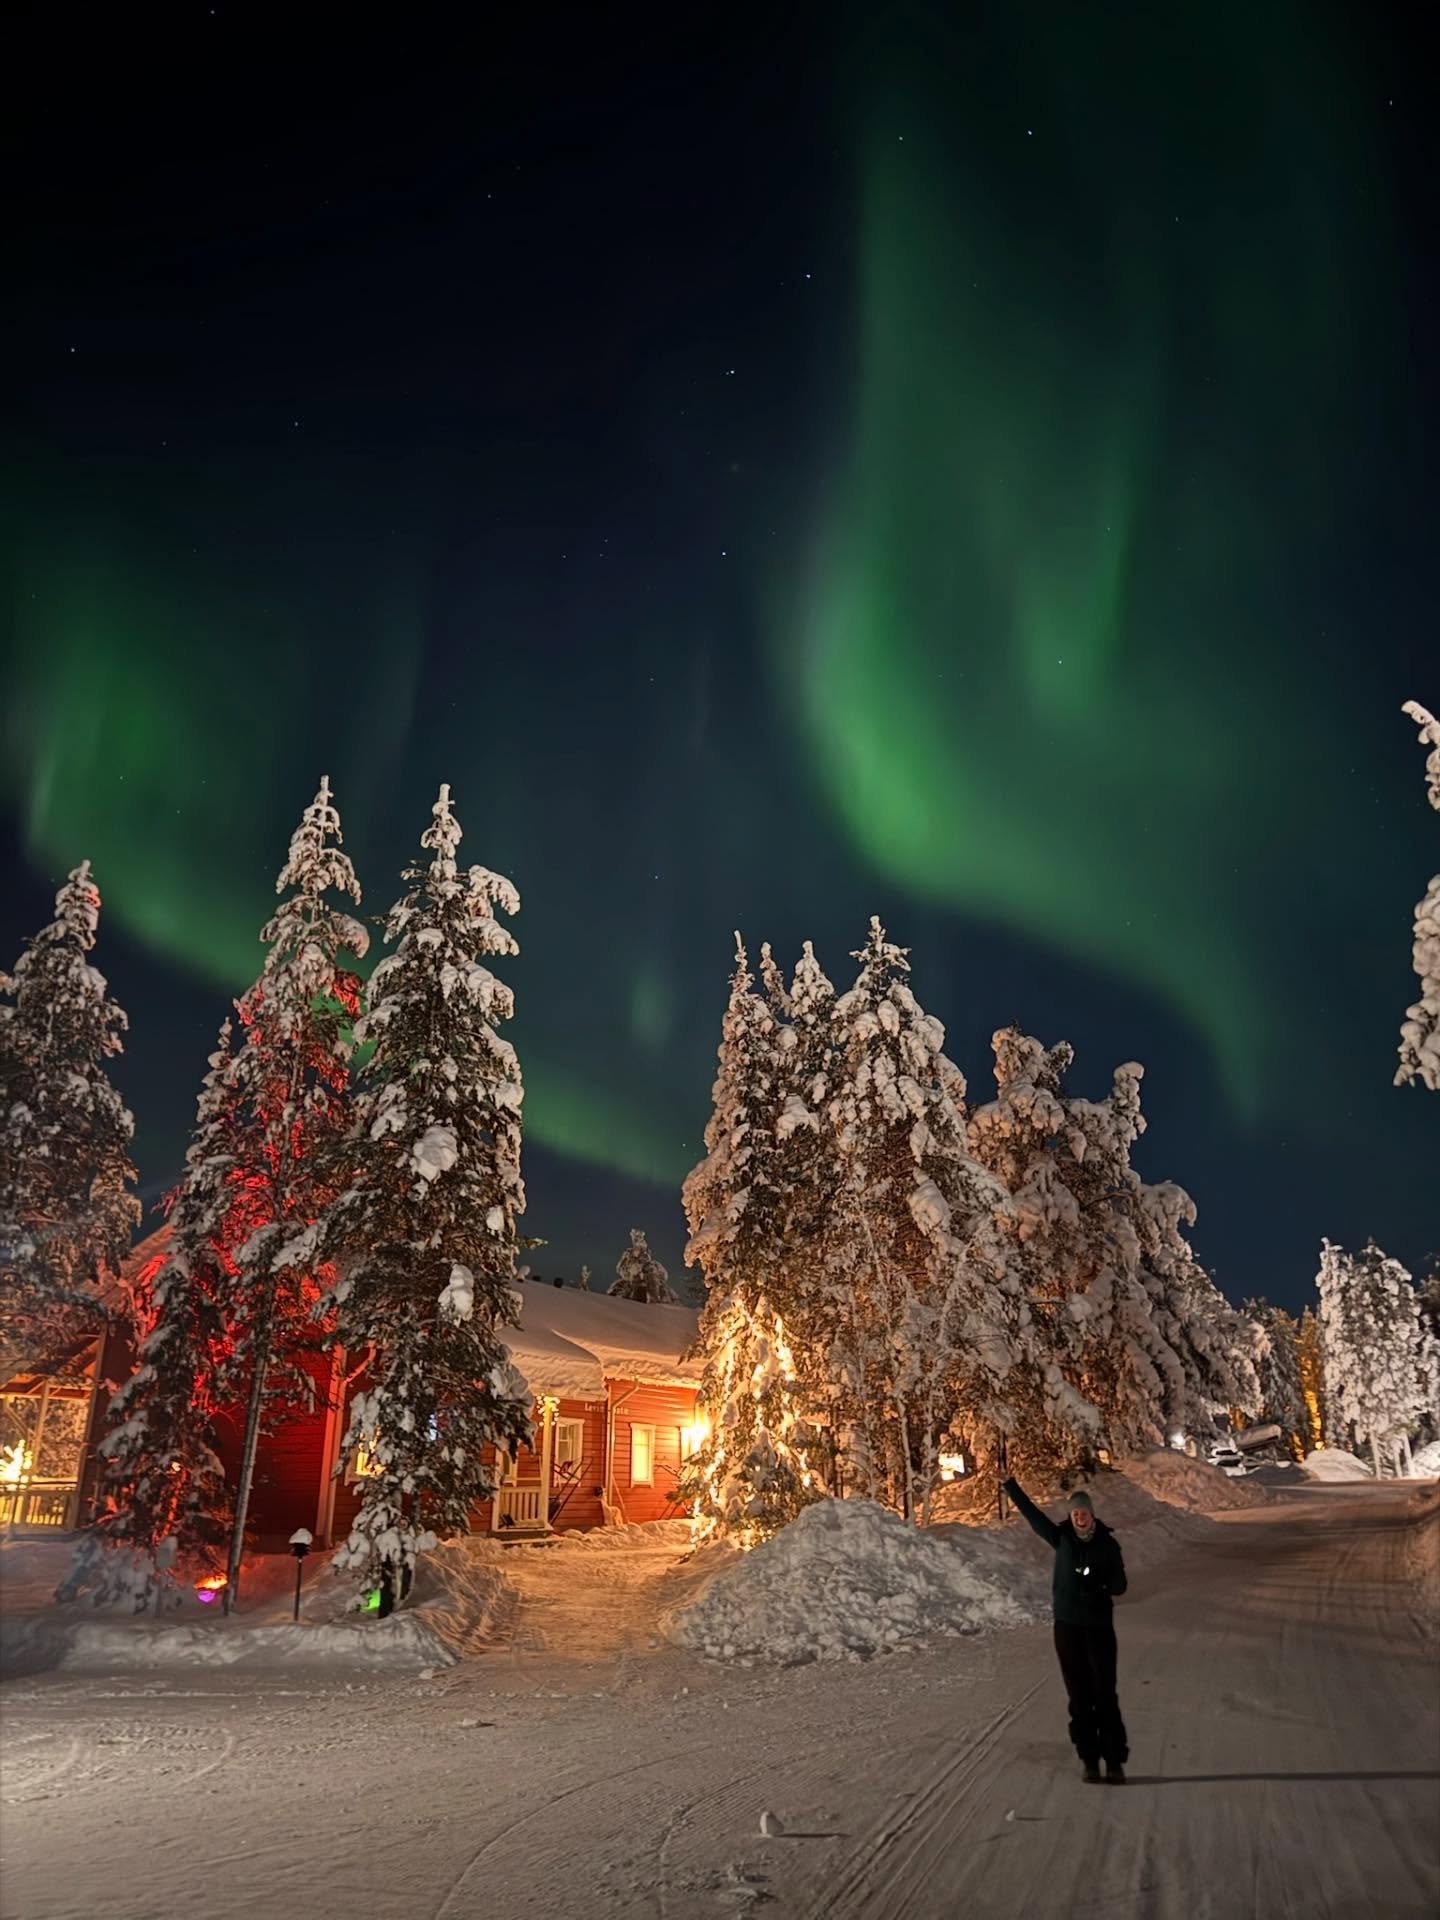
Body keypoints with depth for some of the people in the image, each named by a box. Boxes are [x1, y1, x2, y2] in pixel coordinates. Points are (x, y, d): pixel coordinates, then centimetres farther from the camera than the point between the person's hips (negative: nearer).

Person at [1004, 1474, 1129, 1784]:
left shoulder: (1108, 1544, -3)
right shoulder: (1062, 1537, 0)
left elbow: (1120, 1585, -2)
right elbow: (1031, 1512, 1)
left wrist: (1100, 1585, -22)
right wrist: (1010, 1484, 0)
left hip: (1099, 1625, -1)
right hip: (1067, 1625, 2)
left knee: (1105, 1693, -4)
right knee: (1079, 1695, 6)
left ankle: (1115, 1760, 3)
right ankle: (1089, 1758, 15)